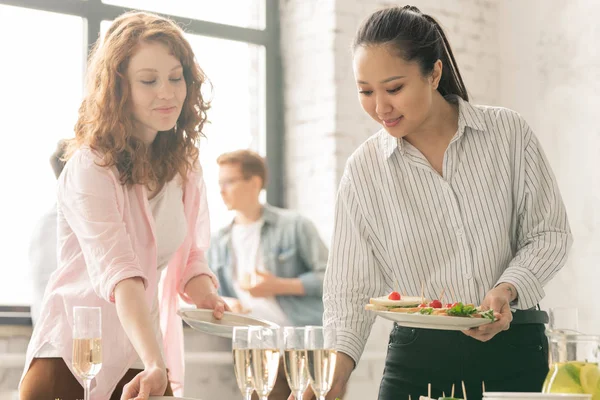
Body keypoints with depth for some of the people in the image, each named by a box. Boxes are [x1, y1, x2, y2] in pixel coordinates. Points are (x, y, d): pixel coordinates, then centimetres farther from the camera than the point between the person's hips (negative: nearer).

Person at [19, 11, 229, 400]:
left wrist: (206, 296, -13)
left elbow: (190, 259, 9)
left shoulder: (184, 166, 3)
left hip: (146, 361, 5)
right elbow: (118, 273, -29)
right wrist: (156, 367, -41)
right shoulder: (90, 169, -17)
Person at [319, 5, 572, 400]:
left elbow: (550, 233, 0)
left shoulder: (509, 133, -6)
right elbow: (352, 289, -5)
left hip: (513, 352, 0)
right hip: (416, 360, 1)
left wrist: (508, 290, -18)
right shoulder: (363, 171, -4)